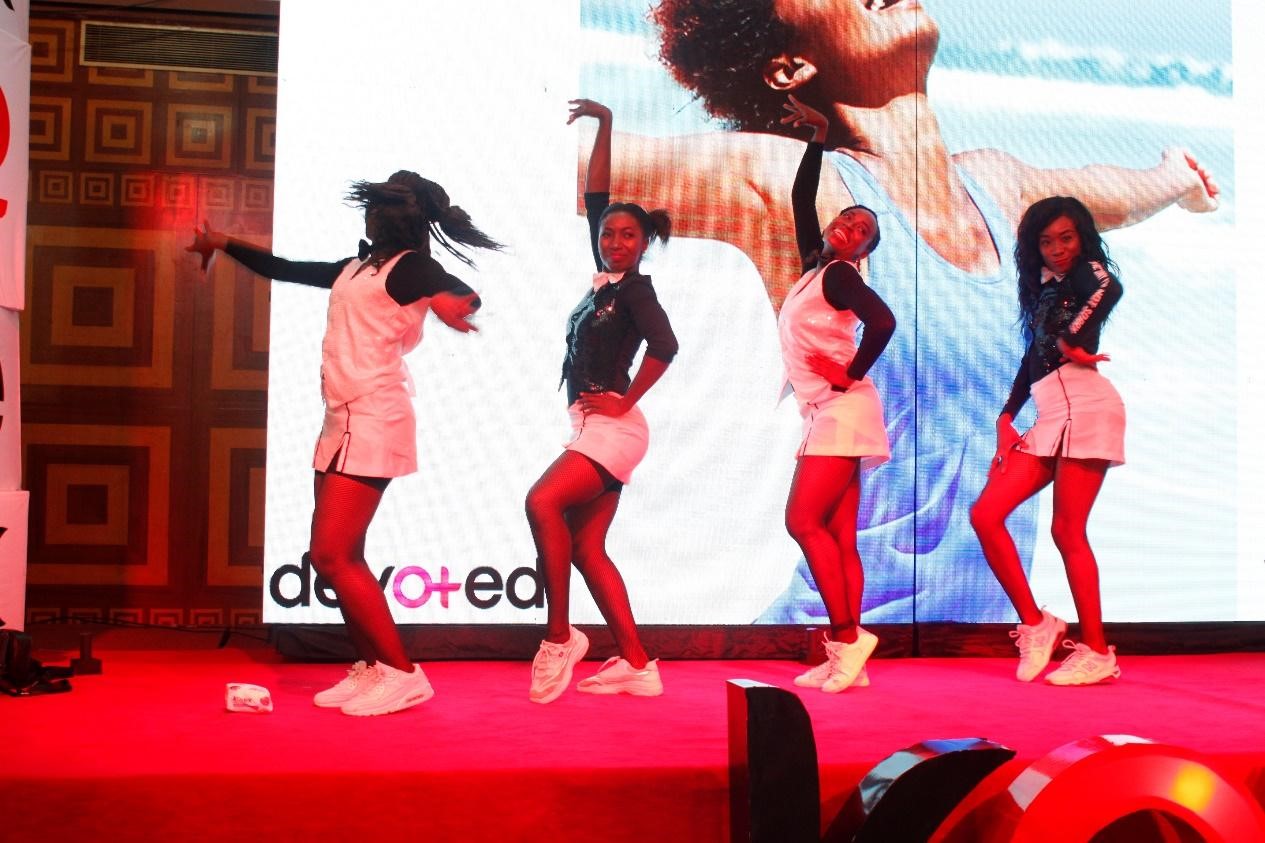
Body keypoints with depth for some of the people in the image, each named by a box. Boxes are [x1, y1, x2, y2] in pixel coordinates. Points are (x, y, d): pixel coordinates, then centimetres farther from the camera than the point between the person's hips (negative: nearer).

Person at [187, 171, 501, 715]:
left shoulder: (411, 266, -5)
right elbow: (285, 270, 30)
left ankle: (402, 675, -7)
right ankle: (369, 669, 17)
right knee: (340, 556, 8)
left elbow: (466, 297, -24)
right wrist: (224, 245, 34)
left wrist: (452, 301, -47)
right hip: (342, 421, 9)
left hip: (373, 423, -9)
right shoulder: (356, 267, 19)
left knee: (332, 556, -13)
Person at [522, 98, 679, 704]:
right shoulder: (605, 279, 14)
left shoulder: (636, 287, -5)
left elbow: (664, 346, -22)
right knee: (586, 548, 4)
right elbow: (594, 196, 18)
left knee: (543, 502, -25)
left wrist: (624, 402, -14)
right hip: (592, 426, 9)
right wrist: (604, 125, 17)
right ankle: (636, 665, 8)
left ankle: (559, 638, -14)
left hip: (613, 424, -9)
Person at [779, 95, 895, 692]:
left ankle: (847, 637, -11)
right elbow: (801, 197, 23)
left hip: (841, 412, -8)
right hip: (825, 416, 8)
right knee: (839, 541, 3)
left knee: (804, 521, -15)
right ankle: (845, 655, 2)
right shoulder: (814, 267, 16)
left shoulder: (839, 275, -6)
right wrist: (818, 137, 20)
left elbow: (883, 322, -23)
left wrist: (851, 375, -12)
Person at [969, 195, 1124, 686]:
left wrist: (1072, 341, -12)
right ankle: (1034, 625, 6)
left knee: (1066, 532, -7)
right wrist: (1005, 420, 11)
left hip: (1084, 406, -8)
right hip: (1049, 417, 8)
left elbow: (1111, 288, -22)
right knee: (985, 515, -2)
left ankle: (1097, 652, 5)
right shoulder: (1044, 290, 23)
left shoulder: (1090, 274, 3)